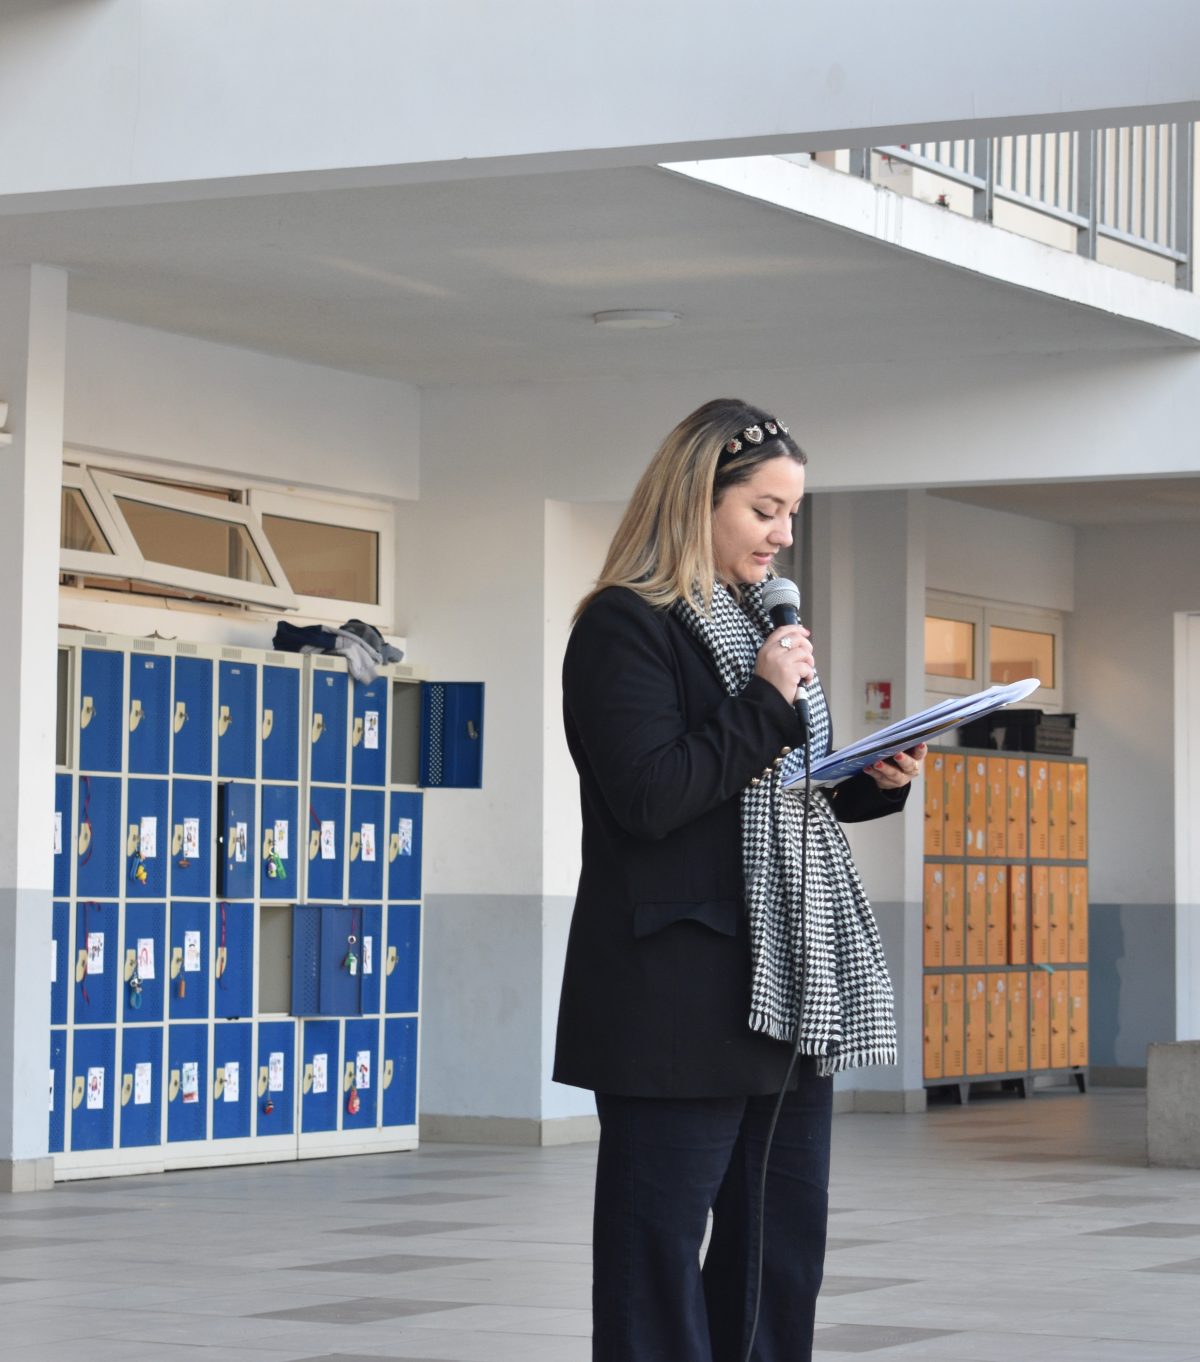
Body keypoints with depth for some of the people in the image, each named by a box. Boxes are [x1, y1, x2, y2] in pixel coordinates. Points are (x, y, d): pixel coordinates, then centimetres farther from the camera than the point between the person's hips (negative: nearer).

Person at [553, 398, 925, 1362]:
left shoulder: (762, 623, 19)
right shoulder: (627, 625, -8)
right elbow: (649, 798, -19)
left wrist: (877, 782, 6)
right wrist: (767, 703, -14)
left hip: (788, 987, 9)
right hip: (682, 994, -9)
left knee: (783, 1245, 10)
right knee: (660, 1248, -3)